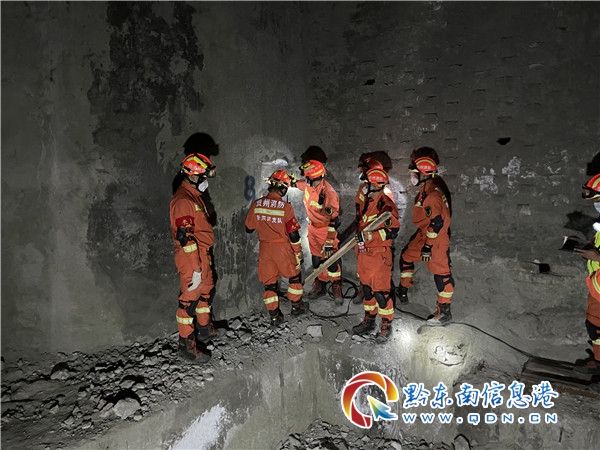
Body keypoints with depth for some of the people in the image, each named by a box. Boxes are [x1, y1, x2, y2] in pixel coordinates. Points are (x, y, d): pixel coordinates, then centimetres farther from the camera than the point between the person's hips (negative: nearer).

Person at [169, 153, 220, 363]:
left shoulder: (194, 196, 14)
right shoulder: (183, 200, -19)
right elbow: (185, 237, -24)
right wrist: (195, 268, -23)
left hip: (202, 255, 10)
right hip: (191, 259, -10)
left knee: (207, 291, 22)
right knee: (190, 299, -1)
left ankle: (204, 329, 40)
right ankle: (187, 345, 10)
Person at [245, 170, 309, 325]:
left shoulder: (256, 204, -4)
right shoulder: (285, 207, -15)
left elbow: (248, 228, 7)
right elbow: (293, 234, -12)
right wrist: (298, 253, -1)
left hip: (264, 248, 3)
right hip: (282, 248, -3)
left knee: (269, 281, 13)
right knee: (295, 275, 20)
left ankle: (274, 316, 17)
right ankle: (296, 306, 31)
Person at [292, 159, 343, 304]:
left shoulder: (329, 194, -31)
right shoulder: (309, 185, -9)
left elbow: (333, 220, -27)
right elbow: (296, 183, 16)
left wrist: (329, 242, -26)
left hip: (326, 229, -7)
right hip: (313, 227, 7)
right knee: (316, 258, 16)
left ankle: (337, 289, 14)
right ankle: (320, 286, 32)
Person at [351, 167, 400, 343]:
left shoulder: (386, 204, -15)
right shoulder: (368, 202, 12)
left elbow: (393, 231, -22)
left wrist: (370, 236, -27)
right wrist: (359, 238, 25)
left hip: (379, 256, -9)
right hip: (364, 254, 9)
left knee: (381, 292, -2)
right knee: (367, 288, 18)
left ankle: (386, 326, 14)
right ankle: (369, 320, 33)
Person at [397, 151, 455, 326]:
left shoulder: (432, 194, -24)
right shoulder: (427, 188, 8)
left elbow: (436, 223, -26)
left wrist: (428, 246, -21)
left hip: (436, 237, -11)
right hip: (424, 233, 11)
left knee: (441, 272, -3)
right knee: (407, 256, 19)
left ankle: (444, 312, 6)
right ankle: (404, 290, 35)